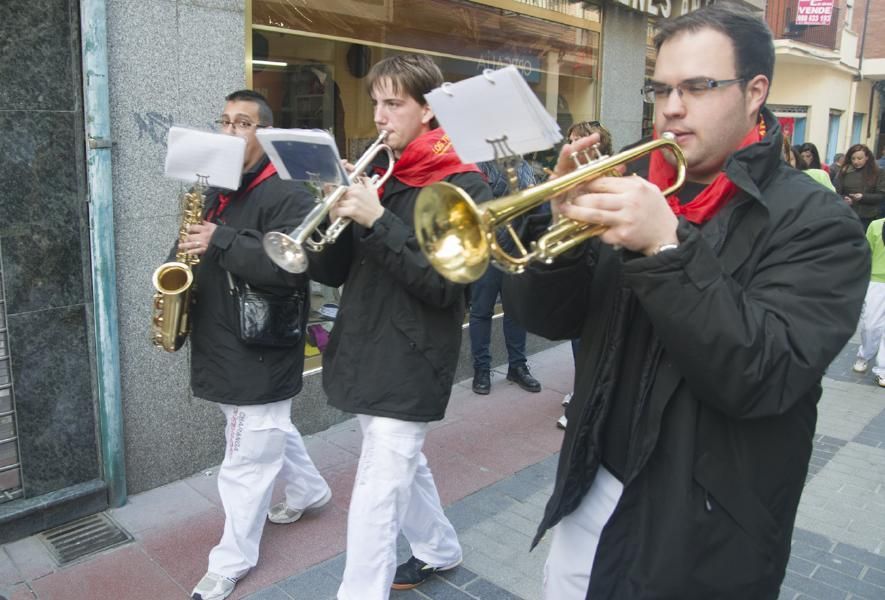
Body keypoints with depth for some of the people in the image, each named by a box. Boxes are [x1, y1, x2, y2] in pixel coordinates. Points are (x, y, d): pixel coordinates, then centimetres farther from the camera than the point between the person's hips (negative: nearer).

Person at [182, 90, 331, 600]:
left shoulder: (286, 195, -15)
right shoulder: (217, 191, 14)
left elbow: (293, 265, -29)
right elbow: (208, 259, 26)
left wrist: (221, 241, -29)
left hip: (261, 352, -9)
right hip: (224, 344, 9)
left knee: (246, 464, 2)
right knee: (274, 430, 26)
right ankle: (311, 490, 48)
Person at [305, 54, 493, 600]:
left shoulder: (463, 186, -9)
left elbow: (443, 284, -19)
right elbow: (332, 272, 6)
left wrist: (377, 221, -24)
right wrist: (338, 219, -13)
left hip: (410, 364, -7)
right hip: (365, 353, 8)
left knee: (376, 498, -3)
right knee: (402, 466, 23)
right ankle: (440, 549, 46)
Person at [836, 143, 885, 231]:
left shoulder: (878, 173, 3)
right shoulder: (844, 171, 5)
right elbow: (836, 192, 3)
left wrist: (863, 197, -18)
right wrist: (844, 199, -19)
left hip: (868, 218, -1)